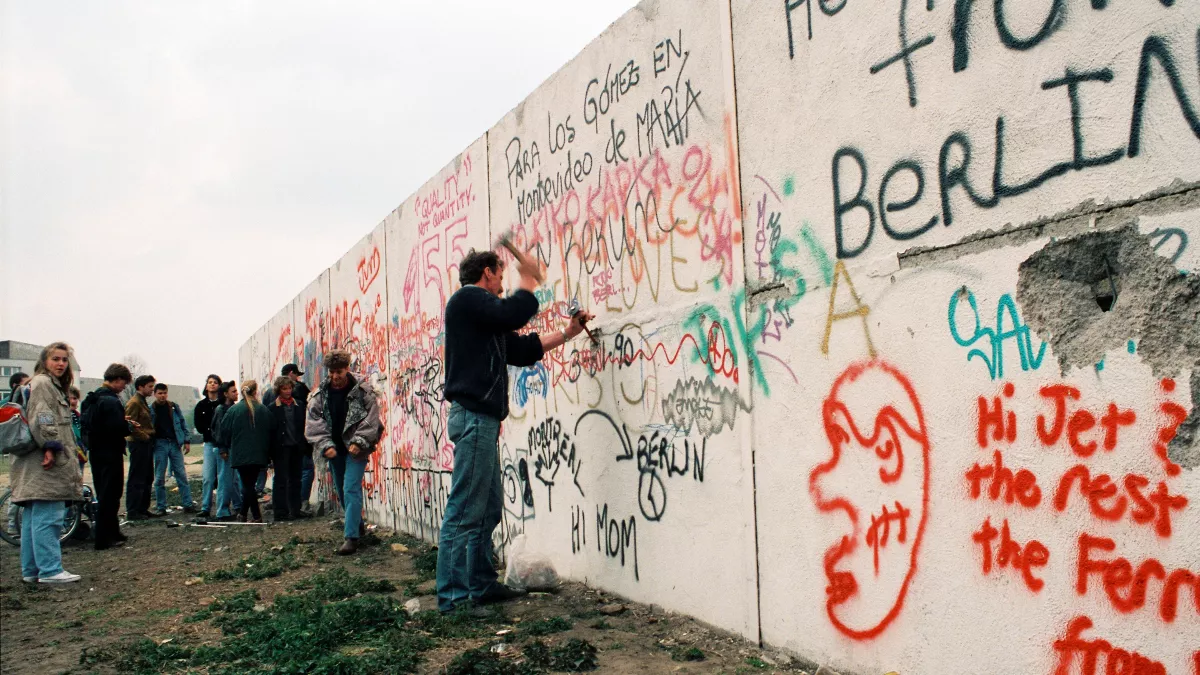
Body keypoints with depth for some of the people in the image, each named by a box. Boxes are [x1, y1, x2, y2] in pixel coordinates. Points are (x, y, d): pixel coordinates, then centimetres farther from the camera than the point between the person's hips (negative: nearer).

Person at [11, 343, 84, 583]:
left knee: (33, 517, 12)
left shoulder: (53, 385, 23)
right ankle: (50, 570, -7)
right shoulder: (42, 383, -8)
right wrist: (50, 447, -24)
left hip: (37, 466, 11)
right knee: (48, 517, -9)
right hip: (47, 463, -11)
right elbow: (42, 419, -19)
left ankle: (31, 570, 18)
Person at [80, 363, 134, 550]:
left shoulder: (92, 398, 11)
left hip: (96, 452, 9)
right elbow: (119, 428, -27)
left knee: (105, 494, 16)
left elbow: (84, 423, 18)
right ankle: (103, 539, 1)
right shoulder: (111, 400, -19)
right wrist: (129, 425, -4)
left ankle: (112, 533, 25)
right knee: (109, 496, -2)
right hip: (110, 453, -9)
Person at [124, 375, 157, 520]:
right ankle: (132, 511, -2)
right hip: (139, 444, -10)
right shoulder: (134, 403, -11)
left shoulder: (142, 402, 20)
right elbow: (130, 425, -20)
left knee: (147, 479, 13)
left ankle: (143, 509, 20)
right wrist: (145, 436, -16)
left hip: (146, 444, 10)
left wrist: (151, 437, 15)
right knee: (137, 479, -6)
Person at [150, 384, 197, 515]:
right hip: (160, 444, -1)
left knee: (181, 475, 0)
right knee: (159, 477, 2)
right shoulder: (151, 410, 3)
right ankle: (161, 508, 8)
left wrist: (186, 441, 3)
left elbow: (183, 424, 10)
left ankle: (188, 504, 2)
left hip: (175, 443, 1)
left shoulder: (174, 407, 8)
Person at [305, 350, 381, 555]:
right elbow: (314, 420, -2)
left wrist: (359, 442, -21)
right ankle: (356, 524, 35)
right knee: (341, 490, 15)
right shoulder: (321, 393, 2)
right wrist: (325, 444, -14)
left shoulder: (362, 389, -9)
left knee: (351, 489, -13)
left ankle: (351, 536, -13)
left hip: (355, 448, -5)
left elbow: (371, 417, -13)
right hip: (334, 449, 5)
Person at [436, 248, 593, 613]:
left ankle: (482, 585, 20)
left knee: (489, 508, 13)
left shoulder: (479, 311, 27)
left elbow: (523, 348, 28)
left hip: (482, 419, 11)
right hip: (473, 415, -11)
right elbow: (513, 314, -18)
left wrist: (567, 334, 27)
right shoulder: (467, 298, -2)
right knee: (464, 512, -10)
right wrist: (529, 279, -2)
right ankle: (452, 596, -7)